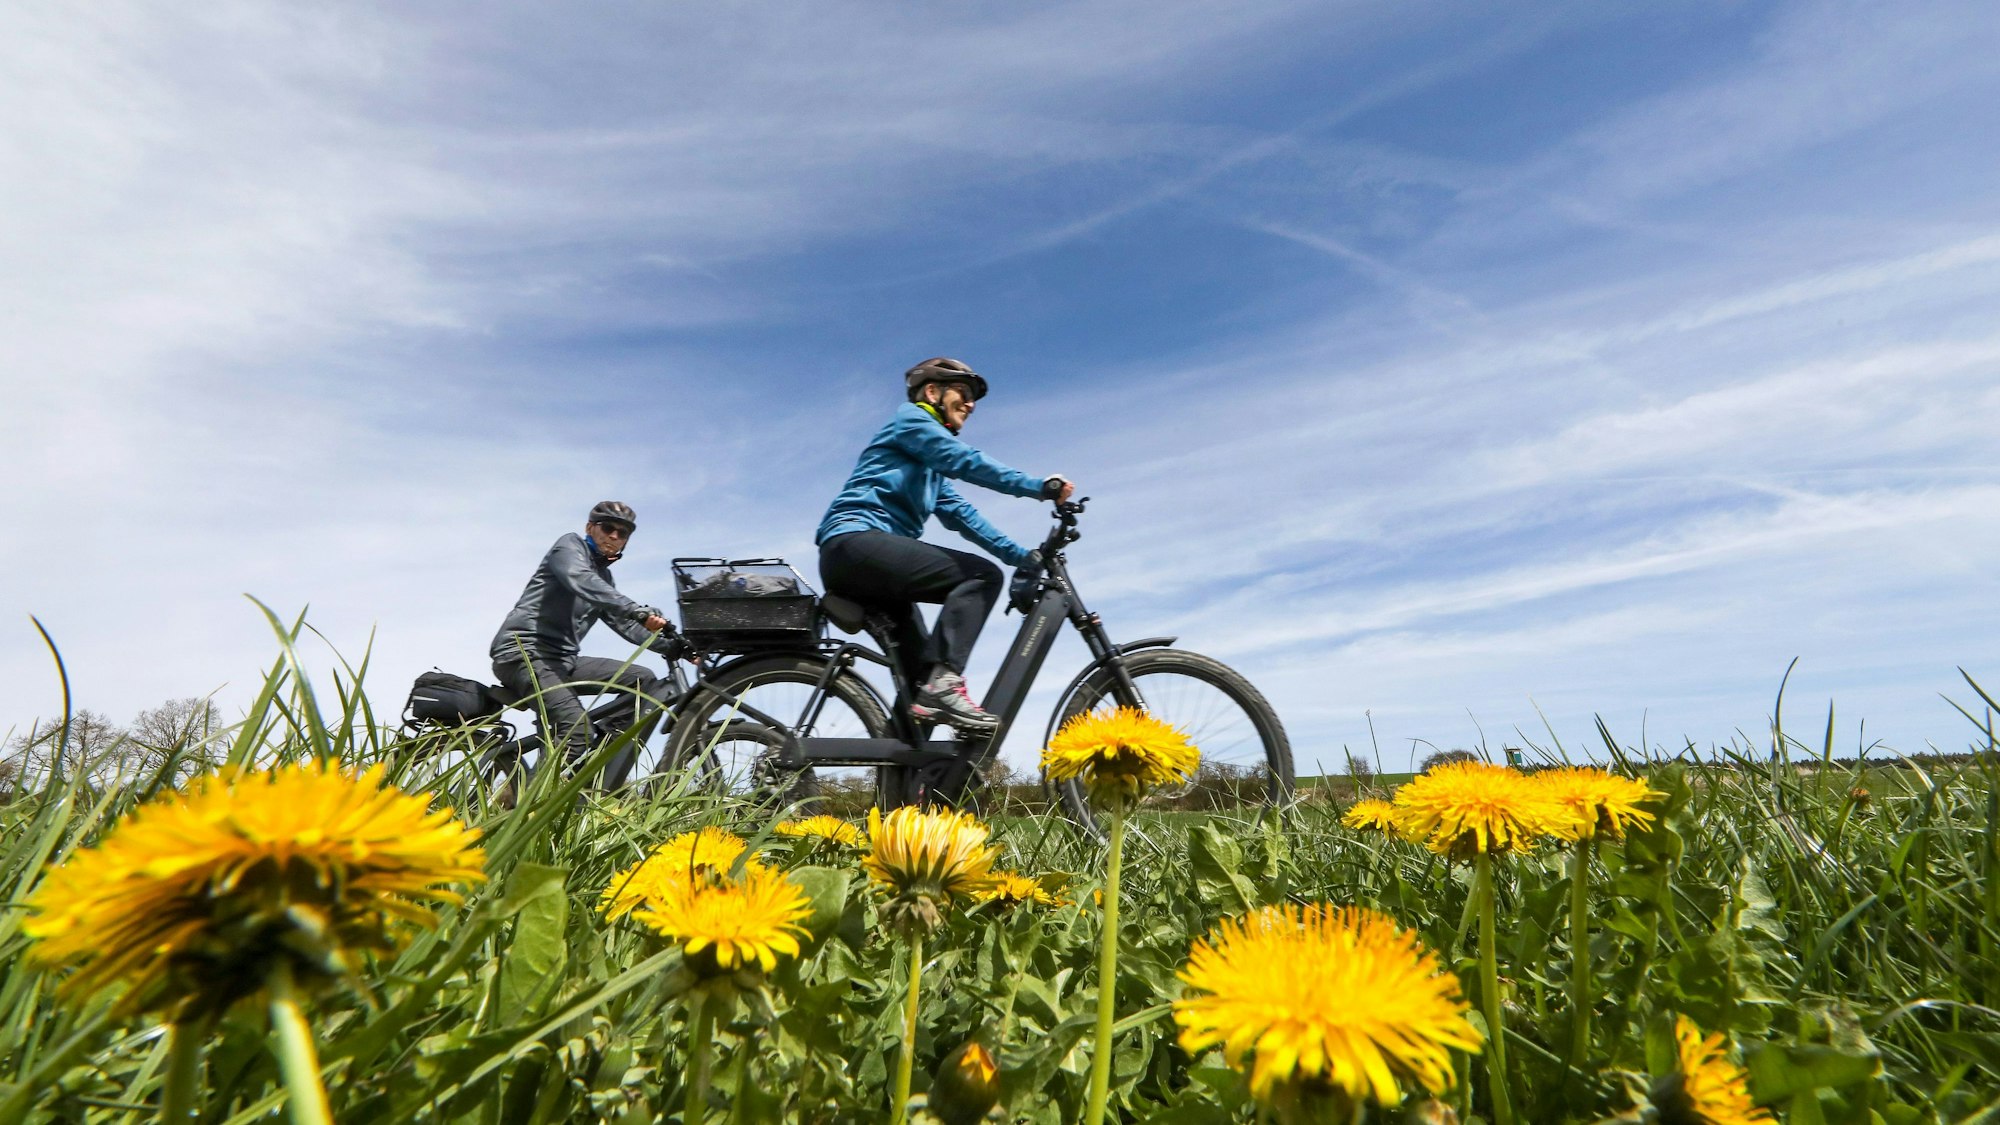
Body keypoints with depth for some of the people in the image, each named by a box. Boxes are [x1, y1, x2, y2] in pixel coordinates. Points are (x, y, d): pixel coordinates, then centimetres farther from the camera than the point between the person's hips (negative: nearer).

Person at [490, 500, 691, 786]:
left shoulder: (604, 576, 24)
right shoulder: (570, 545, 0)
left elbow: (624, 624, 18)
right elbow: (582, 583, -22)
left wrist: (670, 645, 2)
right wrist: (640, 611, -36)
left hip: (563, 659, 8)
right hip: (523, 652, -8)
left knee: (644, 681, -5)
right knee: (577, 731, -29)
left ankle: (604, 790, -10)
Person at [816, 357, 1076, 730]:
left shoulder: (932, 468, 29)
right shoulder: (910, 419, 3)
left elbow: (961, 514, 19)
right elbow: (967, 461, -13)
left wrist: (1023, 555, 9)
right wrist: (1039, 486, -17)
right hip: (855, 544, -10)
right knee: (982, 575, -19)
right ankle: (943, 683, -27)